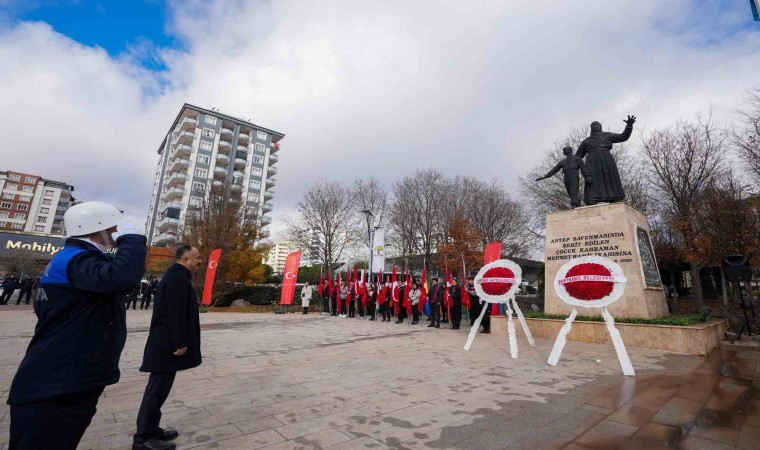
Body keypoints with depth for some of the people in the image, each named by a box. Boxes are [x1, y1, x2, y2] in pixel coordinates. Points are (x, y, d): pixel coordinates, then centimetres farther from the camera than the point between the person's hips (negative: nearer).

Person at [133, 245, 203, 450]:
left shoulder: (175, 275, 16)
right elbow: (175, 313, -24)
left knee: (159, 387, 17)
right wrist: (180, 343, -21)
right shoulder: (178, 277, -18)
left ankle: (151, 430, 28)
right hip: (168, 344, -11)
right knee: (157, 388, 0)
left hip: (165, 343, 11)